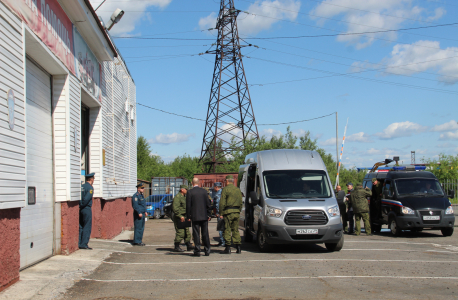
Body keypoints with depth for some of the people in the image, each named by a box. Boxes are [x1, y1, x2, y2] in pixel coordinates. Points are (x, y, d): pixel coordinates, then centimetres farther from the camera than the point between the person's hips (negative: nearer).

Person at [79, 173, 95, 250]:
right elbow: (86, 198, -21)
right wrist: (82, 205, -10)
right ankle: (84, 244, -4)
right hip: (87, 209, -7)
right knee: (87, 227, -2)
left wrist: (79, 205, 7)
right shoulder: (90, 187, -11)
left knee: (81, 227, 12)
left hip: (81, 209, 7)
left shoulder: (81, 186, 11)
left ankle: (79, 244, 13)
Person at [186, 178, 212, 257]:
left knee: (196, 234, 2)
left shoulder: (190, 192, -6)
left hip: (195, 216, -3)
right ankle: (207, 251, 10)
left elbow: (188, 205, -6)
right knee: (205, 233, 8)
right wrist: (209, 214, 9)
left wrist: (188, 216, 0)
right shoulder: (204, 191, 3)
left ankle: (197, 251, 1)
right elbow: (208, 204, 4)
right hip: (204, 216, 3)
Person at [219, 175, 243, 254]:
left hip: (228, 212, -5)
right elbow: (240, 203, 16)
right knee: (236, 230, 11)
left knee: (227, 230, -1)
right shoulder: (238, 190, 13)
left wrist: (221, 213, -6)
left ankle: (228, 248, -2)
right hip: (236, 212, 6)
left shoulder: (225, 189, -5)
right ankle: (238, 247, 8)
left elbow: (222, 203, -10)